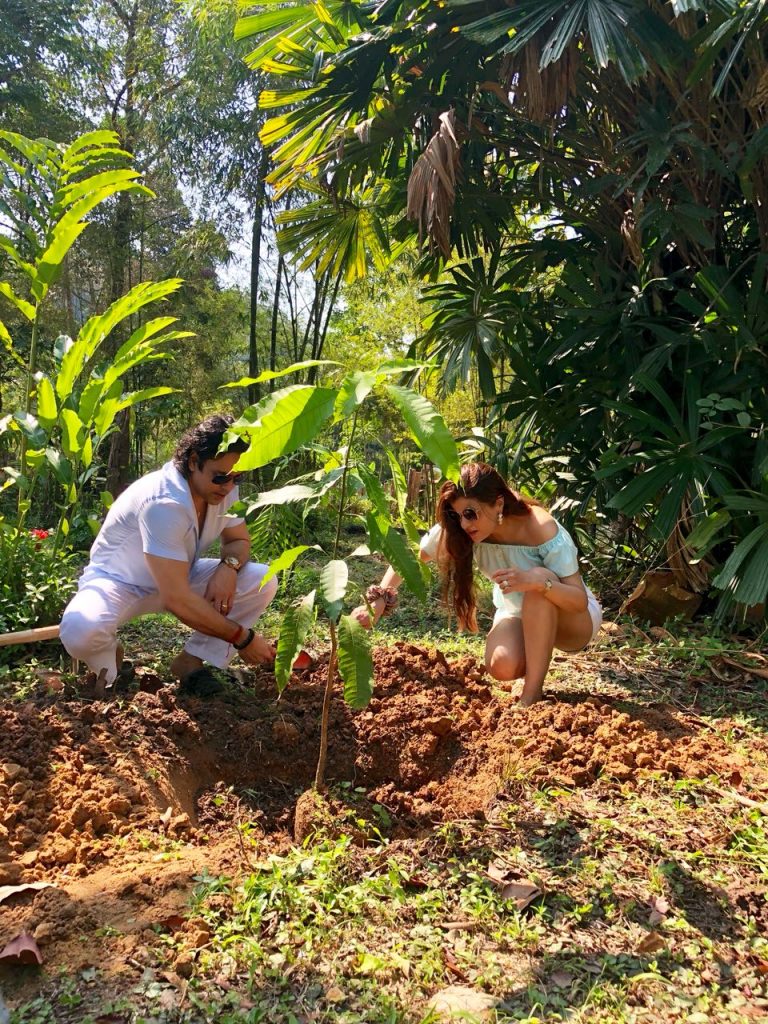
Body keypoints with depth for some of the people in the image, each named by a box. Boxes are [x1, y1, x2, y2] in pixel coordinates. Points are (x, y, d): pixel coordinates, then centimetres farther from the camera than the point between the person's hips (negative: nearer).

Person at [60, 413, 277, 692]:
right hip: (119, 581, -6)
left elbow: (239, 540, 5)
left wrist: (228, 566, -21)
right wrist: (242, 638, -29)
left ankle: (192, 661, -2)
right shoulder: (162, 503, -35)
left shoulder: (222, 489, -12)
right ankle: (109, 662, -2)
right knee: (81, 630, -39)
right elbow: (177, 600, -36)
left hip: (178, 578, 7)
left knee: (263, 581, -15)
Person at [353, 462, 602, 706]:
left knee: (541, 577, -37)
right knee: (501, 666, -31)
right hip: (518, 613, 2)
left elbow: (580, 599, -31)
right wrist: (378, 601, -23)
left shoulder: (542, 530, -33)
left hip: (573, 615, -2)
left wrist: (538, 581, -51)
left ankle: (531, 695, -27)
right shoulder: (456, 530, -22)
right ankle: (538, 651, 6)